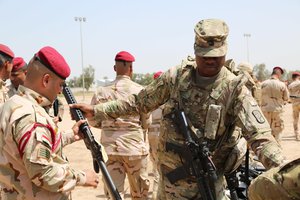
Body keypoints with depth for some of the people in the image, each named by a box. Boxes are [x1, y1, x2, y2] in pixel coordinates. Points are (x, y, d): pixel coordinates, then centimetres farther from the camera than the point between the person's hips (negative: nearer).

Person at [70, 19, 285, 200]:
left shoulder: (235, 89, -12)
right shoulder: (176, 77, -3)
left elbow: (260, 137, -19)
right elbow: (139, 102, 7)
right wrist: (96, 110, 5)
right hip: (171, 177, 3)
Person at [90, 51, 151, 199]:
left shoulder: (101, 91, -2)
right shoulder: (139, 90, -9)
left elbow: (93, 122, 5)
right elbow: (147, 123, -4)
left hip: (111, 148, 2)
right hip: (135, 147, -2)